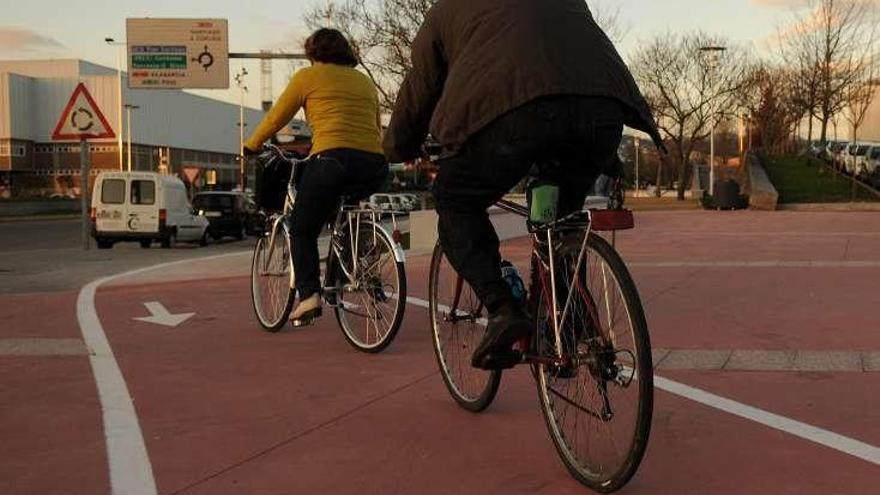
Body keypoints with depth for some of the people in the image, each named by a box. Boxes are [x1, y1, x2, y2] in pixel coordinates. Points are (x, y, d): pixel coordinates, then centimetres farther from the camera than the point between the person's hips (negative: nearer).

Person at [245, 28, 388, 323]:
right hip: (375, 167, 5)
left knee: (302, 230, 12)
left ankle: (309, 295, -4)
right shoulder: (365, 81, 26)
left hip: (333, 158, -5)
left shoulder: (309, 76, 12)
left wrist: (251, 147, 32)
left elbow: (276, 118, 17)